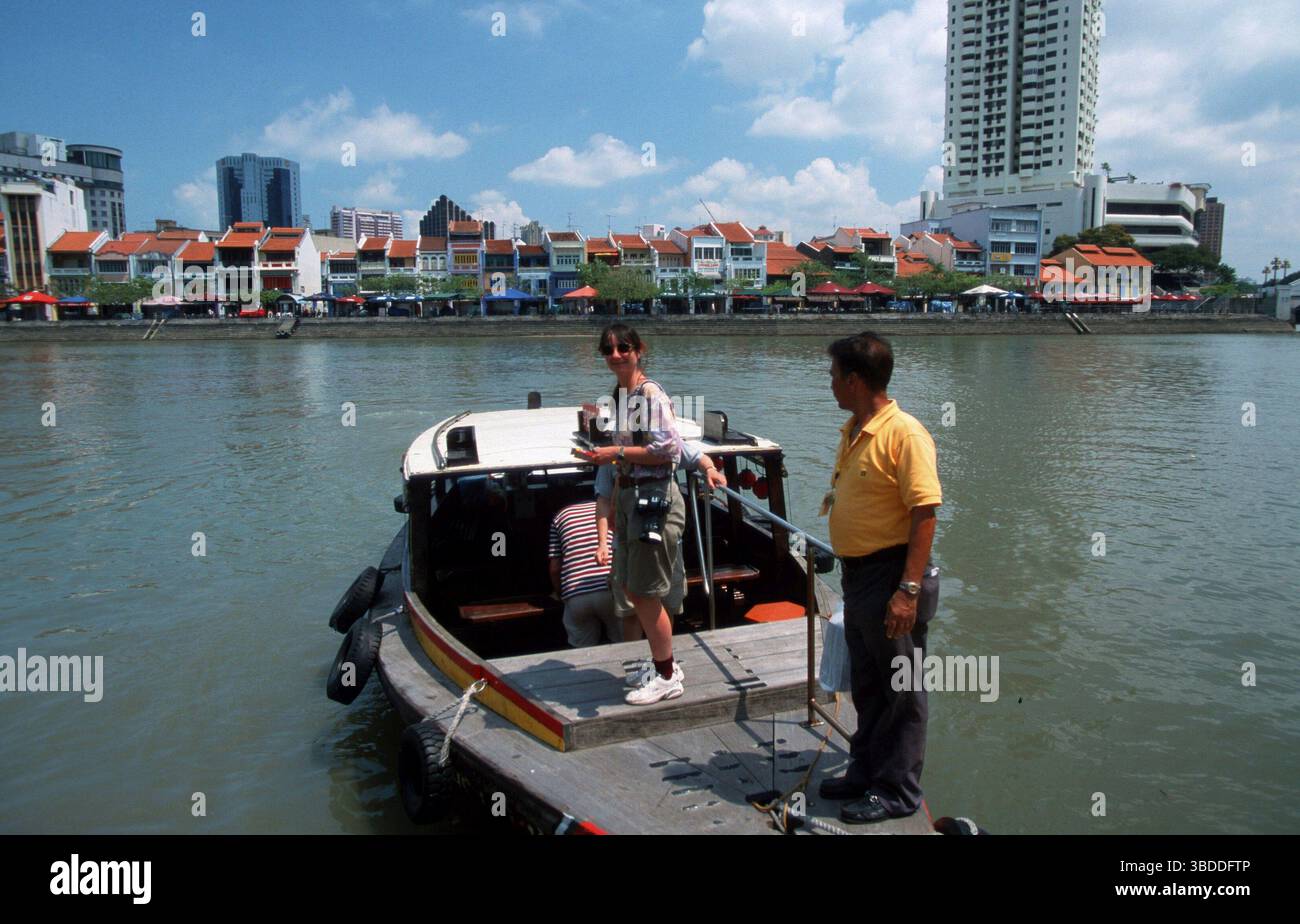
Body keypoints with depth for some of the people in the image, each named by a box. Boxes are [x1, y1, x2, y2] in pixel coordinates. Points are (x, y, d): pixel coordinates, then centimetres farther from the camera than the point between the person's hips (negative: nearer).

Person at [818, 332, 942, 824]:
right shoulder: (852, 432, 11)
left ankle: (898, 791, 17)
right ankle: (866, 771, 35)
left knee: (902, 690, 5)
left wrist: (909, 590, -26)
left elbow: (924, 514, -22)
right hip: (857, 576, 9)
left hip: (891, 576, -9)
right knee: (866, 685, 20)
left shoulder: (905, 434, -18)